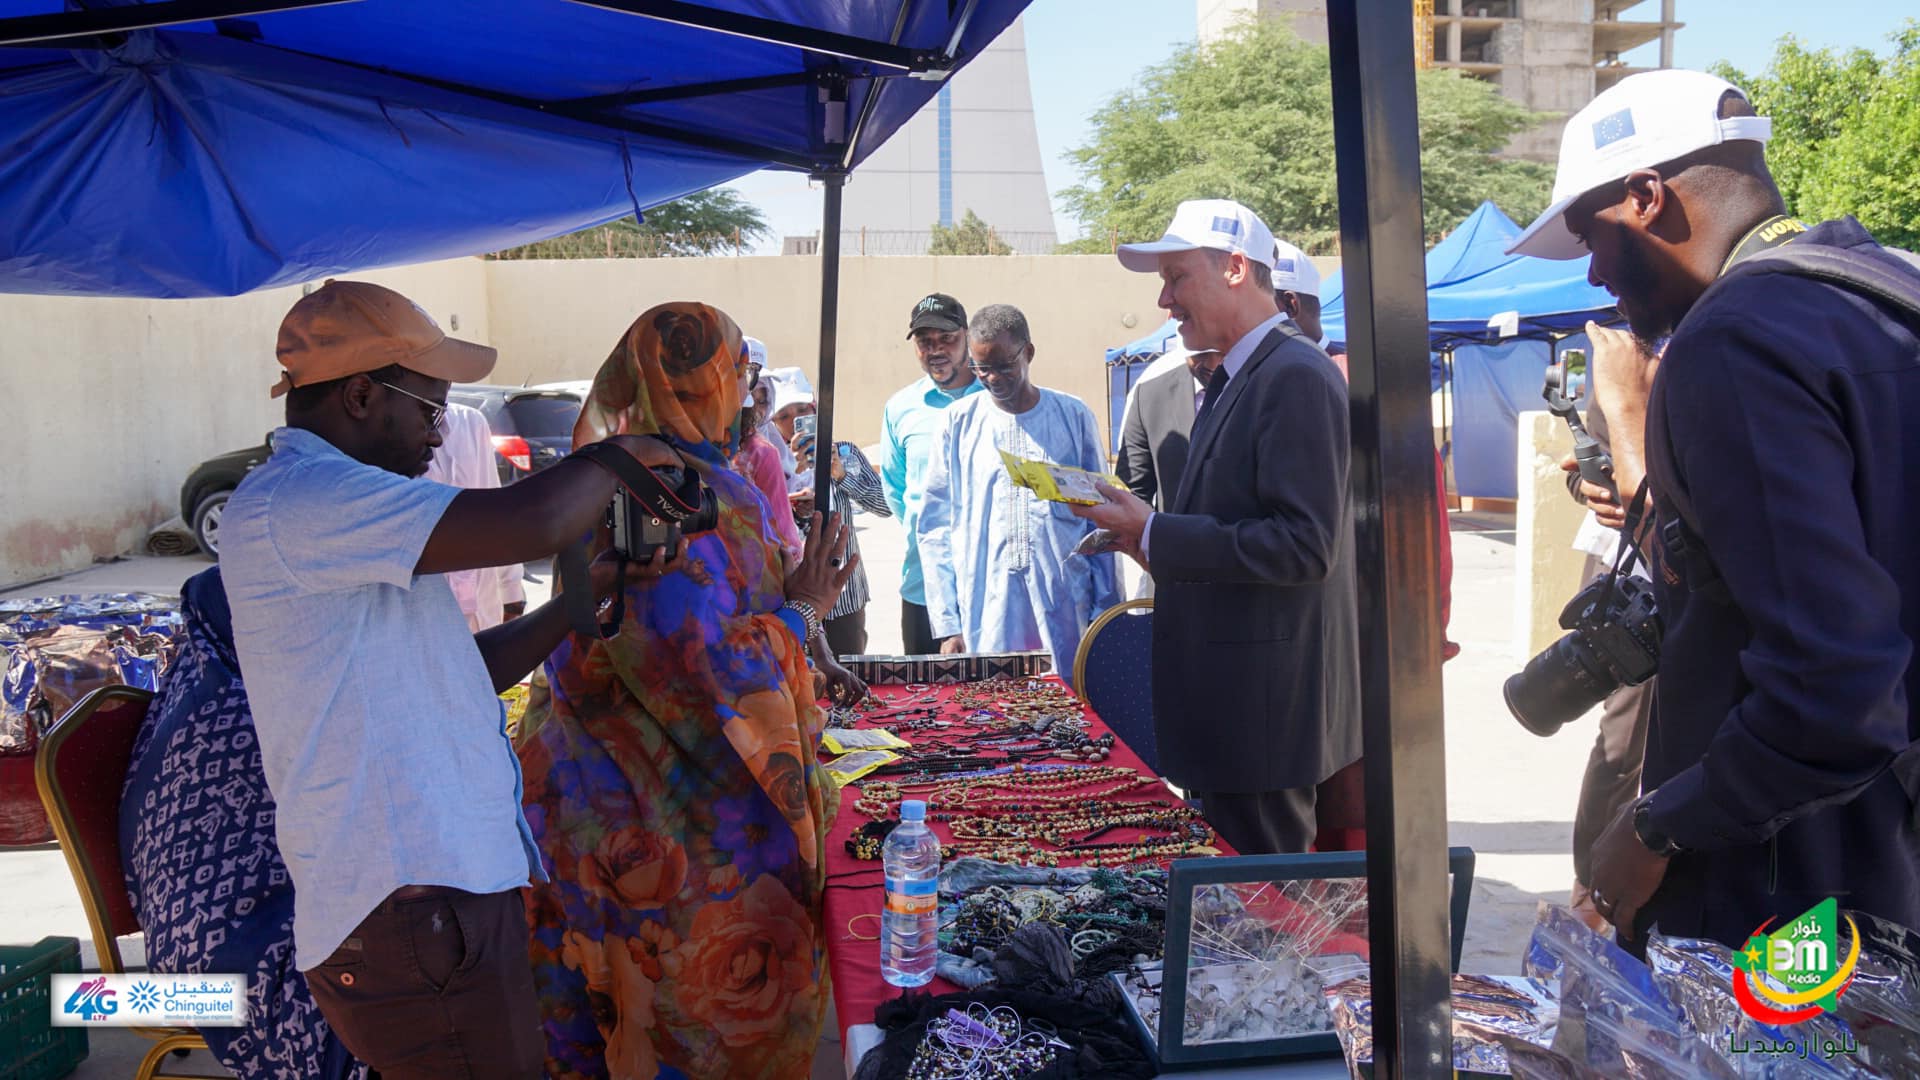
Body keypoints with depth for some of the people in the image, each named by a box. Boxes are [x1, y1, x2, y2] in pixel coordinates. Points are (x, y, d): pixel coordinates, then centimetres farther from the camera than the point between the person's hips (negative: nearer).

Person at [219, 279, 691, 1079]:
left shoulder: (335, 522, 18)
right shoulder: (291, 501, -17)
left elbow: (465, 672, 19)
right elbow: (528, 522, -27)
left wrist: (589, 592, 10)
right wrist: (616, 454, -8)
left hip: (451, 888, 10)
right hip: (406, 915, -10)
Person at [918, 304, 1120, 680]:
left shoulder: (1073, 416, 6)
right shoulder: (960, 422, 6)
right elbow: (935, 527, 6)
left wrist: (1105, 616, 4)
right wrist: (947, 625, -1)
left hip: (1066, 619, 0)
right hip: (983, 624, 0)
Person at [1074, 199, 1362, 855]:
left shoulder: (1297, 378, -16)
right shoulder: (1231, 381, 15)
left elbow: (1303, 545, -23)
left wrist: (1155, 536, -21)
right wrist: (1155, 543, 4)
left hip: (1264, 705, -10)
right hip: (1226, 703, 10)